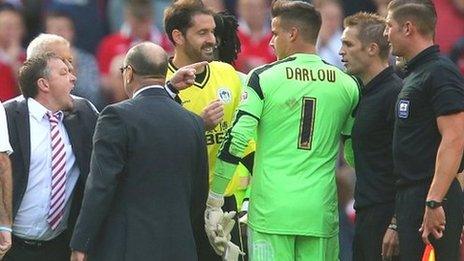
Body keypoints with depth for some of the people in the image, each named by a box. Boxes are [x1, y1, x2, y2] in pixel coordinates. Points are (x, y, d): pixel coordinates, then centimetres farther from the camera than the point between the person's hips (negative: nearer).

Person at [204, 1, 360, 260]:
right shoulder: (347, 85, 6)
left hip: (271, 210, -2)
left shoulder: (264, 77, -2)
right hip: (320, 214, 2)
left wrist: (213, 202, -1)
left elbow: (236, 141, -7)